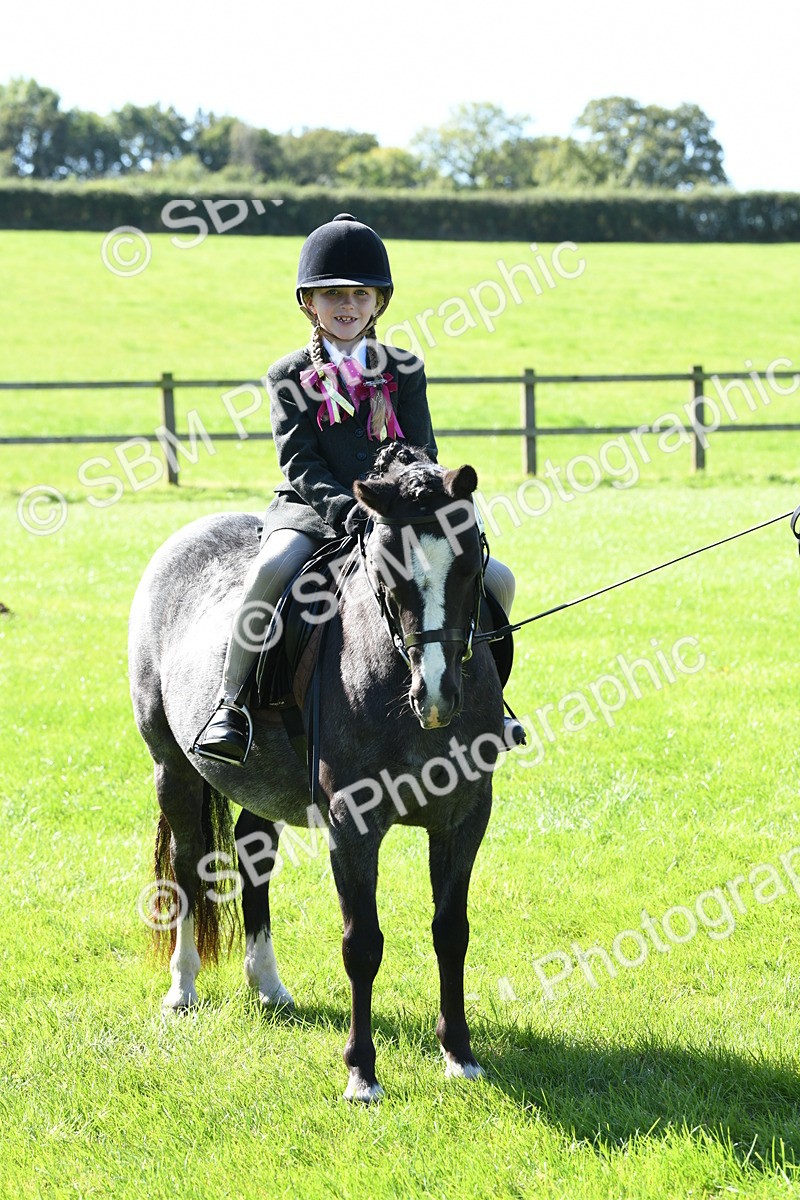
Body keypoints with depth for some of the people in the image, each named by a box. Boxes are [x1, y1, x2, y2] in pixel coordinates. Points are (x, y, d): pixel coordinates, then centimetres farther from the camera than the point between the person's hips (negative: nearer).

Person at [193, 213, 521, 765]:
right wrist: (343, 507, -23)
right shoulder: (291, 377, 5)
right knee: (271, 569, -37)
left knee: (497, 579, -11)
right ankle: (231, 704, -25)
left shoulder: (404, 371, 10)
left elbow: (421, 454, 4)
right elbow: (299, 461, -5)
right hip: (313, 510, -3)